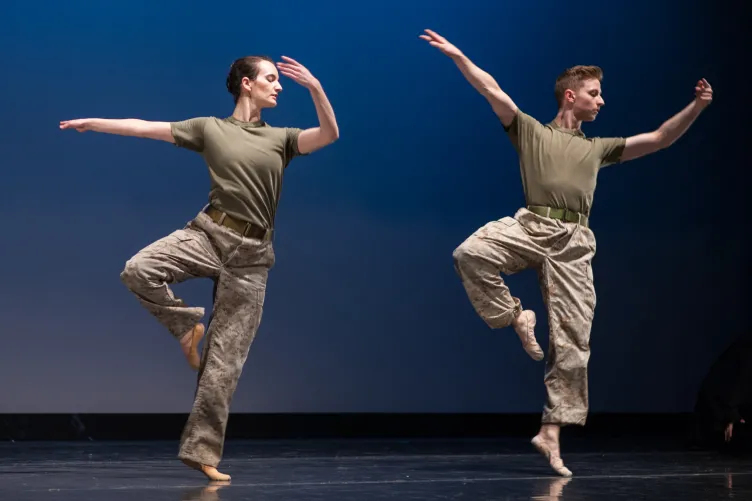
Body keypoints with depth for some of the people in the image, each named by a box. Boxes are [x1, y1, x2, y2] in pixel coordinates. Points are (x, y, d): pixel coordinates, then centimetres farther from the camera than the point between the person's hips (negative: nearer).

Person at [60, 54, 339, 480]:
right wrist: (94, 123, 6)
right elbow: (147, 127, 8)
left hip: (250, 254, 0)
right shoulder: (211, 128, 8)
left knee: (226, 358, -3)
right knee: (138, 271, -28)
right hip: (208, 233, 0)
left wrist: (315, 87, -20)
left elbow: (330, 135, -6)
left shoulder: (282, 139, 10)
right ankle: (189, 325, -1)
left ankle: (202, 449, 3)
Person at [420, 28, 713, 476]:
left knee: (572, 342, -5)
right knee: (471, 253, -34)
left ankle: (552, 432, 1)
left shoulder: (598, 148, 26)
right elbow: (494, 93, 7)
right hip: (531, 226, -3)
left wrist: (697, 106, 11)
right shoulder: (531, 131, 16)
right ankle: (515, 317, -10)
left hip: (573, 242, 3)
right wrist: (458, 56, -2)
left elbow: (660, 139, 22)